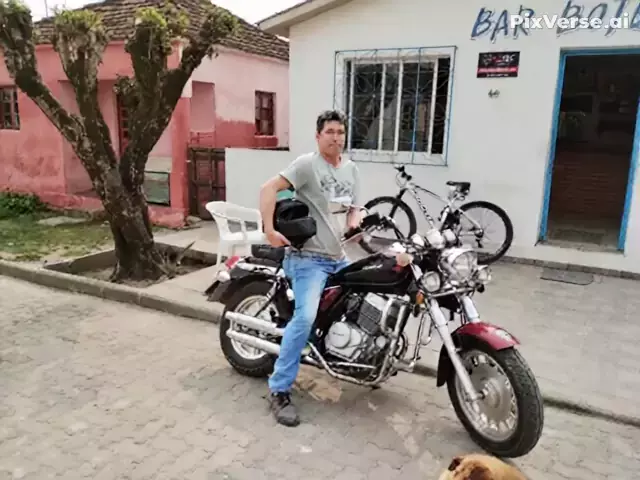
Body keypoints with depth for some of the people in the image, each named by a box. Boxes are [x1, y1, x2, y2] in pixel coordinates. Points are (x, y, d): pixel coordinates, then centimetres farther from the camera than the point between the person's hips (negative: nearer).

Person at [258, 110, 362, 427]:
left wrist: (354, 223, -2)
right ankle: (279, 390, -12)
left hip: (339, 257, 8)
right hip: (308, 257, -8)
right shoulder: (307, 164, -8)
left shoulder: (351, 169, 15)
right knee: (305, 317, -23)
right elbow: (269, 189, -17)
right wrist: (270, 231, -25)